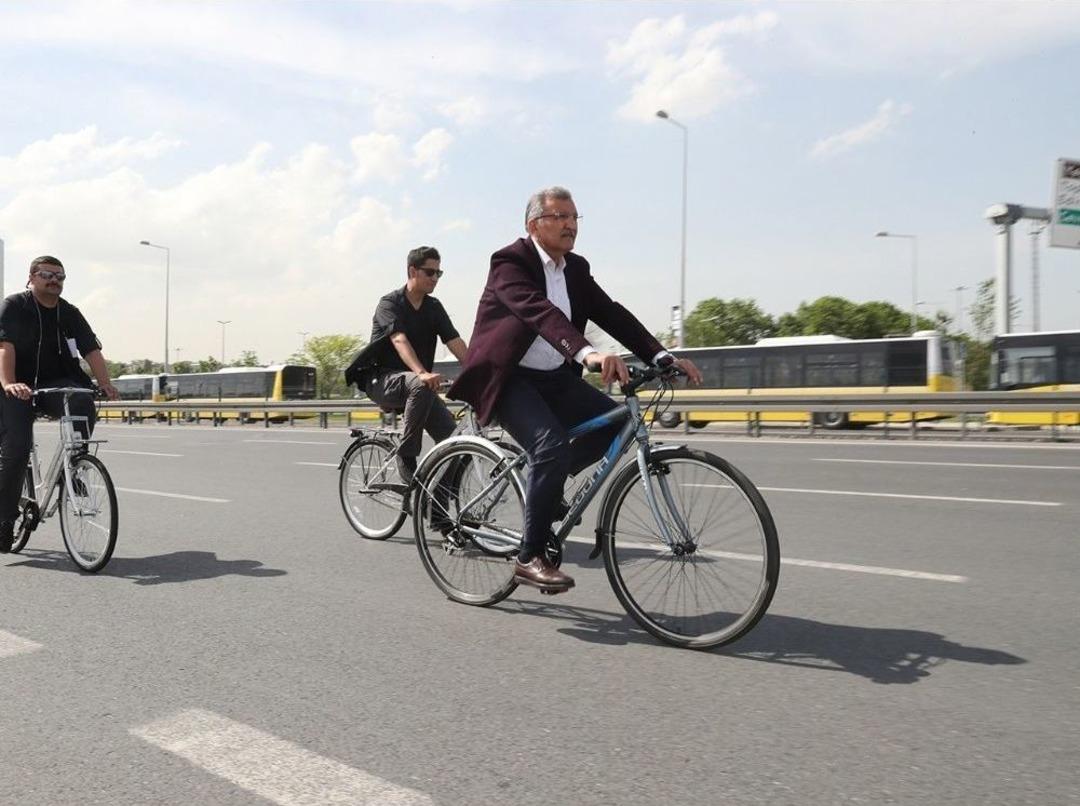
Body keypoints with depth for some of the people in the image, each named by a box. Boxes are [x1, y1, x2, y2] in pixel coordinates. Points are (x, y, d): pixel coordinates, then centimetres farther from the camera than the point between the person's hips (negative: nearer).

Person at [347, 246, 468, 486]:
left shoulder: (434, 307, 6)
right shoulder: (390, 303, -11)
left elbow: (456, 342, -5)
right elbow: (399, 340, -29)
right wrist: (422, 373, -46)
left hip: (418, 384, 5)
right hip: (382, 381, -5)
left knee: (452, 436, -15)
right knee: (421, 386, -38)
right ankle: (406, 456, -24)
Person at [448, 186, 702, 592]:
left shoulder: (576, 268, 7)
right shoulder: (510, 262, -16)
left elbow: (612, 314, -1)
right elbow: (540, 312, -34)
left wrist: (662, 356, -14)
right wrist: (589, 354, -50)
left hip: (554, 377, 7)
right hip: (508, 377, -7)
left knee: (616, 423, -9)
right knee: (552, 447, -27)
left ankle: (543, 483, 11)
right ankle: (531, 557, -13)